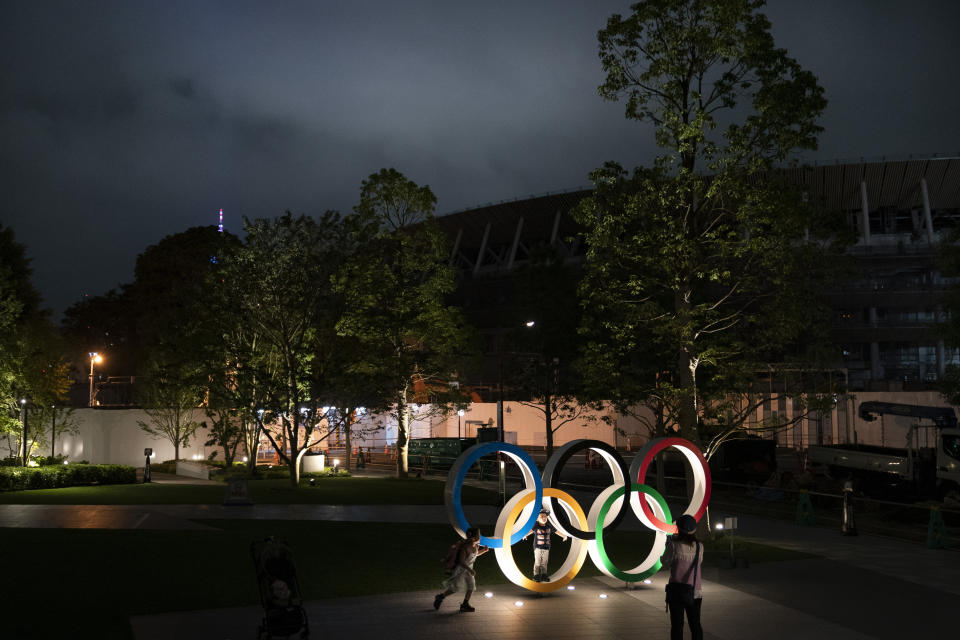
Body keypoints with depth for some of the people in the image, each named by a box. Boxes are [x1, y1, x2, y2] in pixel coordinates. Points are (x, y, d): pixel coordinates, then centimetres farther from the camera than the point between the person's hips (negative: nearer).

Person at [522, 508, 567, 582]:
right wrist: (526, 535, -42)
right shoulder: (536, 526, -8)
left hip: (546, 547, 4)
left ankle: (543, 576, 16)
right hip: (537, 547, -4)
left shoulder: (549, 526, 6)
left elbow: (556, 531, 16)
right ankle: (536, 576, 5)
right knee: (537, 562, -2)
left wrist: (563, 536, 24)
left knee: (544, 562, 8)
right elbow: (532, 530, -25)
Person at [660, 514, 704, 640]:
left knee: (677, 625, 3)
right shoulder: (699, 547, -2)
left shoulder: (674, 545, -13)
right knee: (695, 625, 13)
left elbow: (666, 563, -1)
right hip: (695, 592, 3)